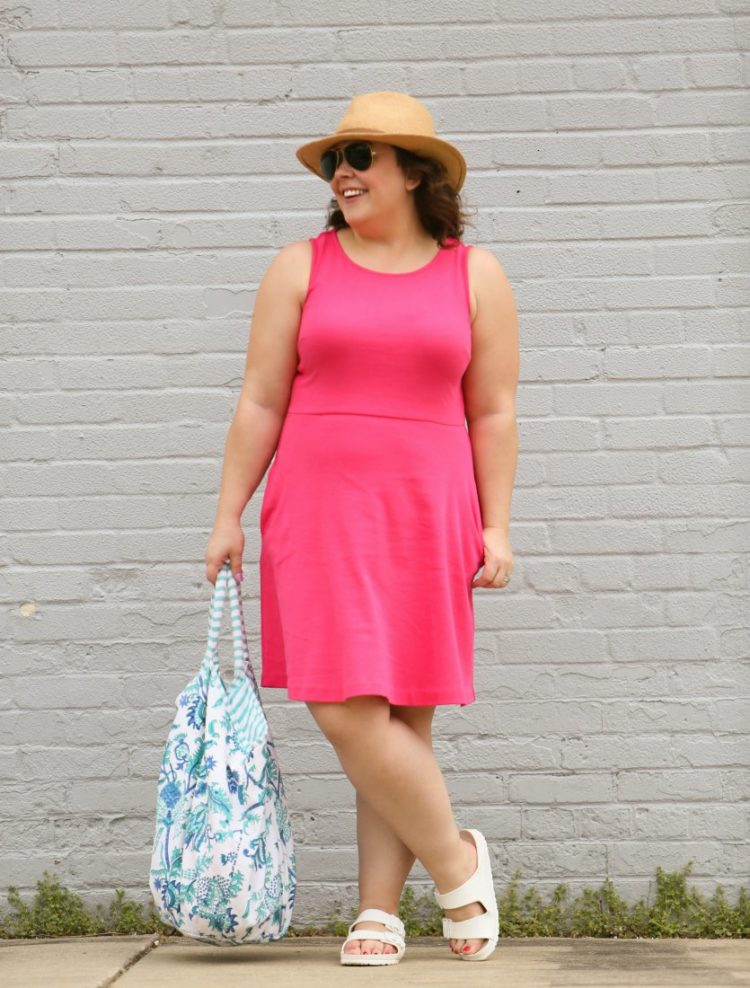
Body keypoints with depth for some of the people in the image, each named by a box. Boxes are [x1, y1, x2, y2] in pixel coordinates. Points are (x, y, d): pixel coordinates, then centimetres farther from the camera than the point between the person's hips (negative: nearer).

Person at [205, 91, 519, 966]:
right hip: (319, 512, 0)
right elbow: (261, 403, 5)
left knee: (403, 714, 1)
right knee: (346, 711, -10)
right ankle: (456, 863, 7)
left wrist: (495, 527, 1)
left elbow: (492, 413, 7)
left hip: (426, 516, 0)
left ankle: (380, 911, 9)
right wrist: (229, 515, 2)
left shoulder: (474, 277, 6)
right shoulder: (302, 267, 6)